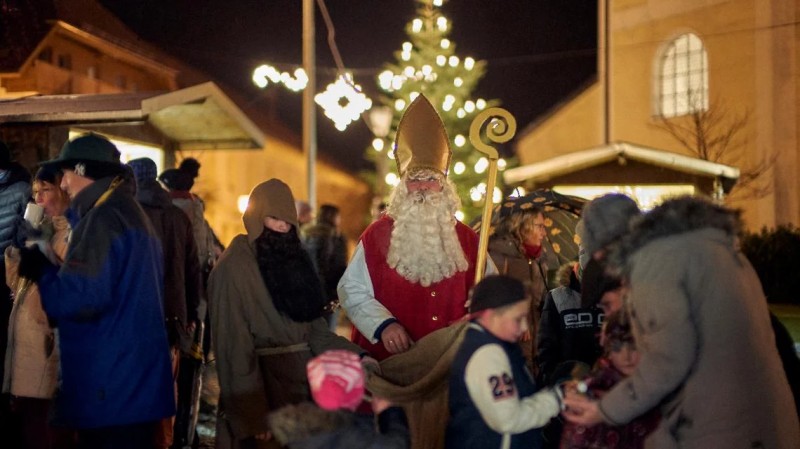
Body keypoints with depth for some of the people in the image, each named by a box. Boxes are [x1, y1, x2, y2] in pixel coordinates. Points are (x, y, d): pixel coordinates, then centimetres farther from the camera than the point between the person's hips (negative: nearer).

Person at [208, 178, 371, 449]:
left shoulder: (293, 258, 10)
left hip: (301, 380, 7)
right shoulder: (234, 267, -12)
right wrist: (251, 414, -20)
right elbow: (234, 345, -17)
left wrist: (357, 356, -6)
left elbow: (314, 328, 8)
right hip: (260, 383, -7)